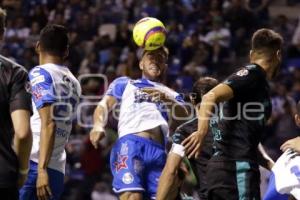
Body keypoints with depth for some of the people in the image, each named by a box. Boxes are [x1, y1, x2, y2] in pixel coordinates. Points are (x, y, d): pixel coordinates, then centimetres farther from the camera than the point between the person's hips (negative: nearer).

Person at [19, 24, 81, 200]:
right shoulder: (73, 82, 18)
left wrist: (42, 169, -19)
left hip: (33, 165, -7)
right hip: (58, 170, 7)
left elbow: (48, 124, -14)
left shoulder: (40, 74, -3)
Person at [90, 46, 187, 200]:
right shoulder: (124, 83, 27)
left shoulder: (172, 95, 33)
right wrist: (98, 126, -11)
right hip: (130, 145, -4)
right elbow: (104, 105, 12)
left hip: (159, 152, 4)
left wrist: (167, 99, -7)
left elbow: (186, 118, 13)